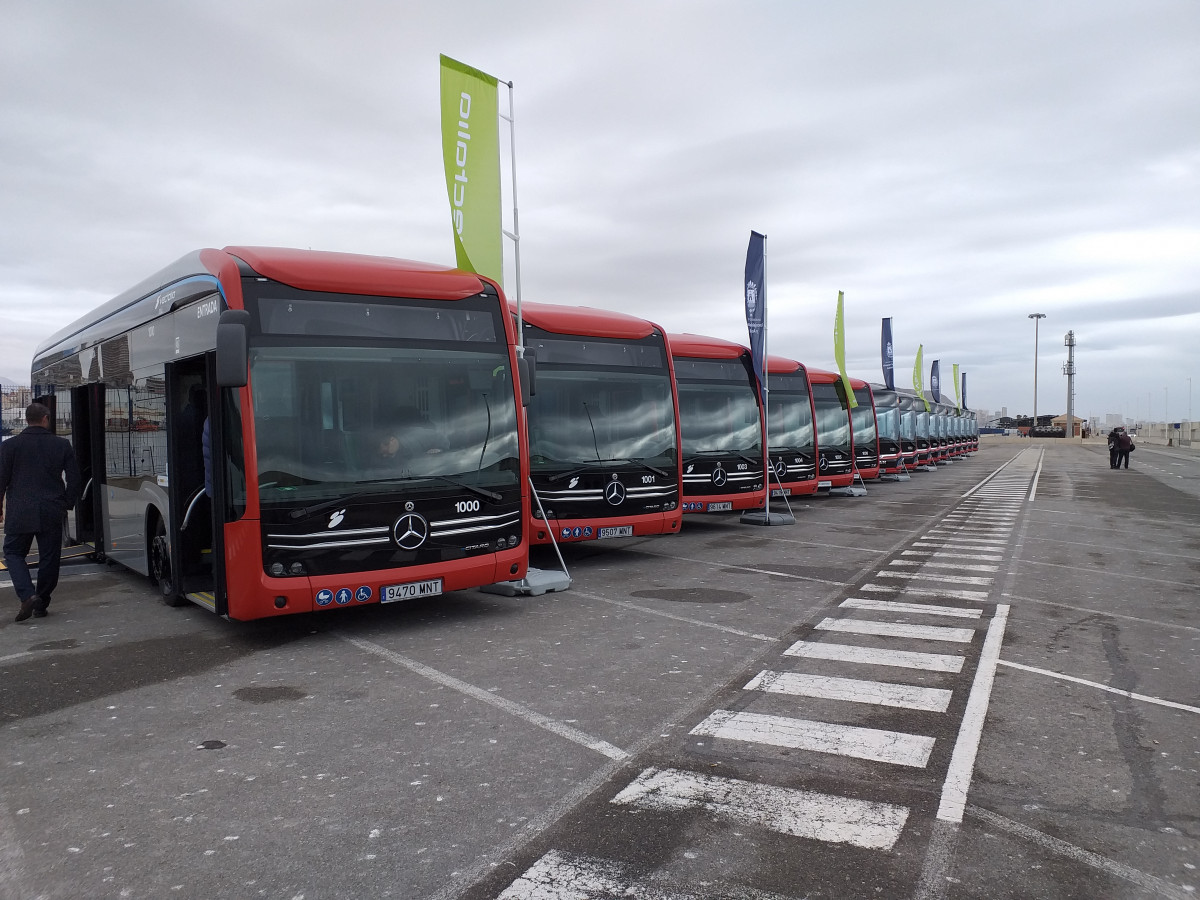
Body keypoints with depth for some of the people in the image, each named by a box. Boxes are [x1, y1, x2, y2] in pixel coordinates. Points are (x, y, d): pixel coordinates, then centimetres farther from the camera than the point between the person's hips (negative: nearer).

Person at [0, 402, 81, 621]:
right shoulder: (62, 445, 0)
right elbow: (74, 479, 2)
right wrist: (67, 505, 13)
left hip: (19, 513, -1)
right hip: (51, 513, 1)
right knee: (49, 558, 10)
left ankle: (27, 594, -8)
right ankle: (41, 604, 15)